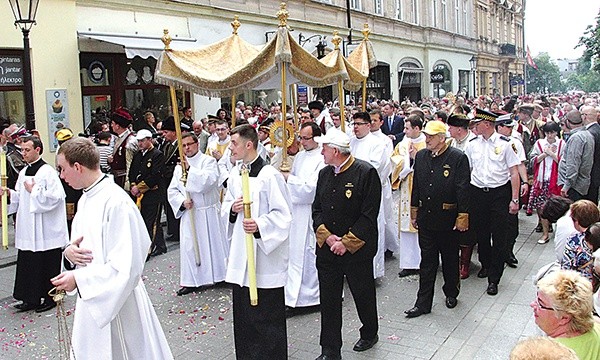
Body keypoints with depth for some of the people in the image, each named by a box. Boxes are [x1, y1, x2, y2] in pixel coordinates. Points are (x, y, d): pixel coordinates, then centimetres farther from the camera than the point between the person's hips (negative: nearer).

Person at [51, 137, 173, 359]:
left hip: (117, 304, -8)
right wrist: (69, 252, -5)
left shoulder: (116, 202, -21)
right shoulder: (86, 199, 7)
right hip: (92, 302, 8)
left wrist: (78, 279, -19)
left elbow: (126, 266, -24)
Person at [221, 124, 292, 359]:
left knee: (268, 312, 2)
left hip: (266, 253, -7)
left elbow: (284, 214, -14)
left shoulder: (269, 175, -14)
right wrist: (232, 209, -6)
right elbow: (225, 208, 16)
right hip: (240, 253, 7)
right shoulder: (234, 174, 9)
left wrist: (260, 226, -27)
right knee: (243, 312, 16)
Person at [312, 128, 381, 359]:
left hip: (357, 250, -5)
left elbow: (369, 215, -15)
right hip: (327, 249, 5)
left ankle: (370, 334, 41)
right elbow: (316, 209, 10)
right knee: (329, 301, 7)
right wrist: (327, 236, -6)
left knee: (363, 295, 14)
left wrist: (347, 242, -16)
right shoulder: (324, 173, 7)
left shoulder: (366, 173, -13)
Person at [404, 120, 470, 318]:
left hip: (448, 219, -4)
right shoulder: (421, 156, 5)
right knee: (427, 261, 7)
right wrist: (414, 211, 12)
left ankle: (451, 294, 35)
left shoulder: (458, 158, -10)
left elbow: (463, 189, -11)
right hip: (426, 218, 4)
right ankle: (423, 303, 12)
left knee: (450, 259, 14)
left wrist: (463, 216, -12)